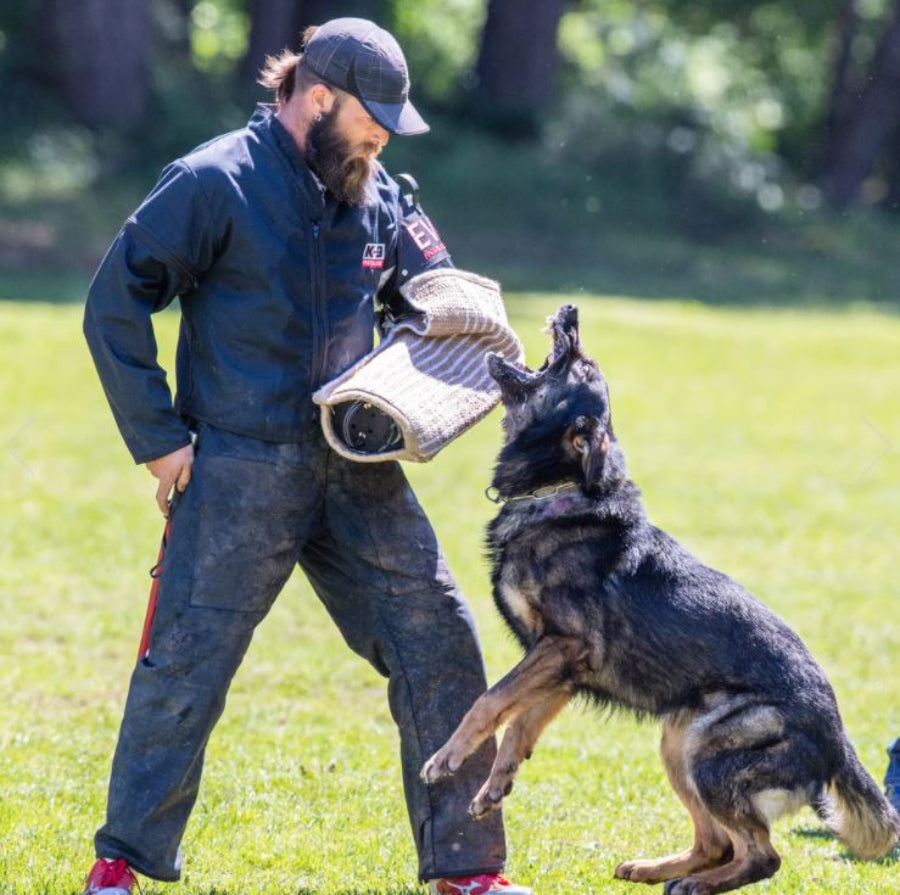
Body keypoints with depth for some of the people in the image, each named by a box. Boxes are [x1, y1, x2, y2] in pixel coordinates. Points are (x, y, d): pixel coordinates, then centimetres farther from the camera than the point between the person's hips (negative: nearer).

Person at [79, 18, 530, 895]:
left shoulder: (376, 198, 10)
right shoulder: (215, 184, -9)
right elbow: (114, 304, -8)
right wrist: (157, 436, -10)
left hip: (357, 469, 6)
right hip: (237, 471, -6)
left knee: (438, 643, 3)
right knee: (186, 661, -4)